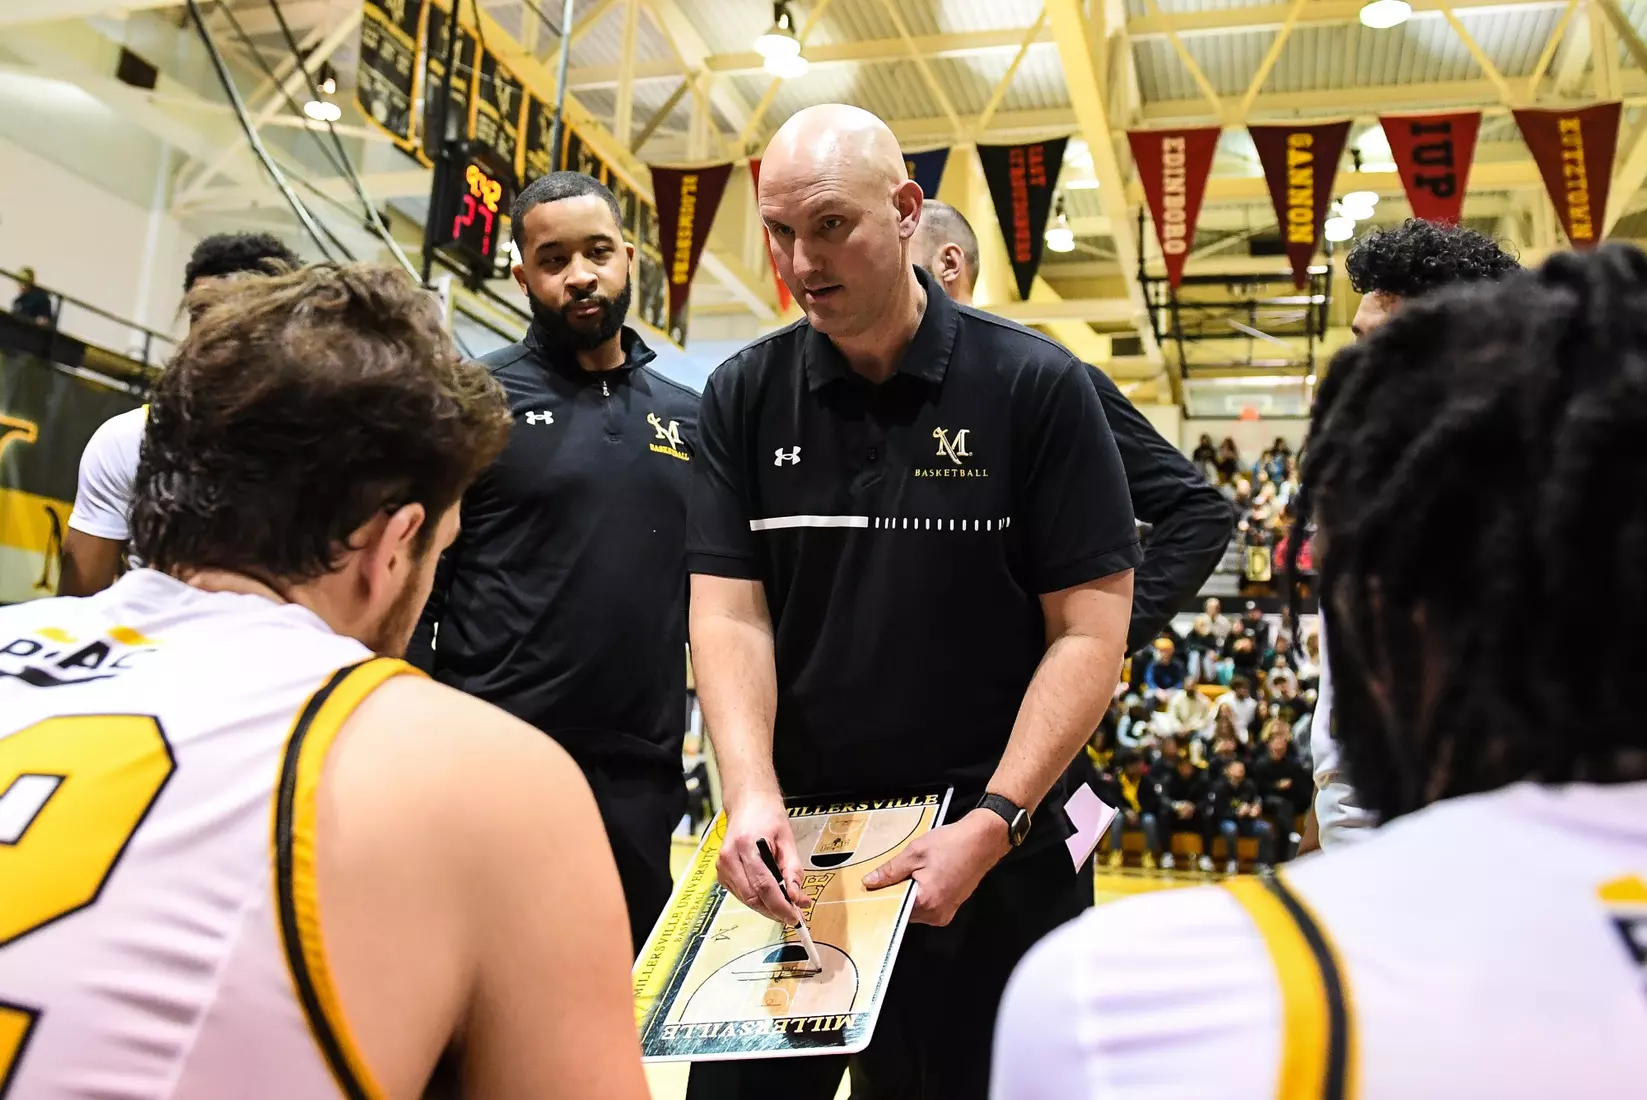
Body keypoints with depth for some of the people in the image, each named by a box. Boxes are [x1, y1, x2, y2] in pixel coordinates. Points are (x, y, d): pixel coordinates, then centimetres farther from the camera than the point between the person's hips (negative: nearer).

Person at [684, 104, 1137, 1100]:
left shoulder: (1037, 388, -7)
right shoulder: (745, 397, 2)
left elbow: (1091, 632, -8)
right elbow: (728, 613, -2)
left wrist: (995, 824, -17)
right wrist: (752, 793, -18)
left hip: (989, 863, -2)